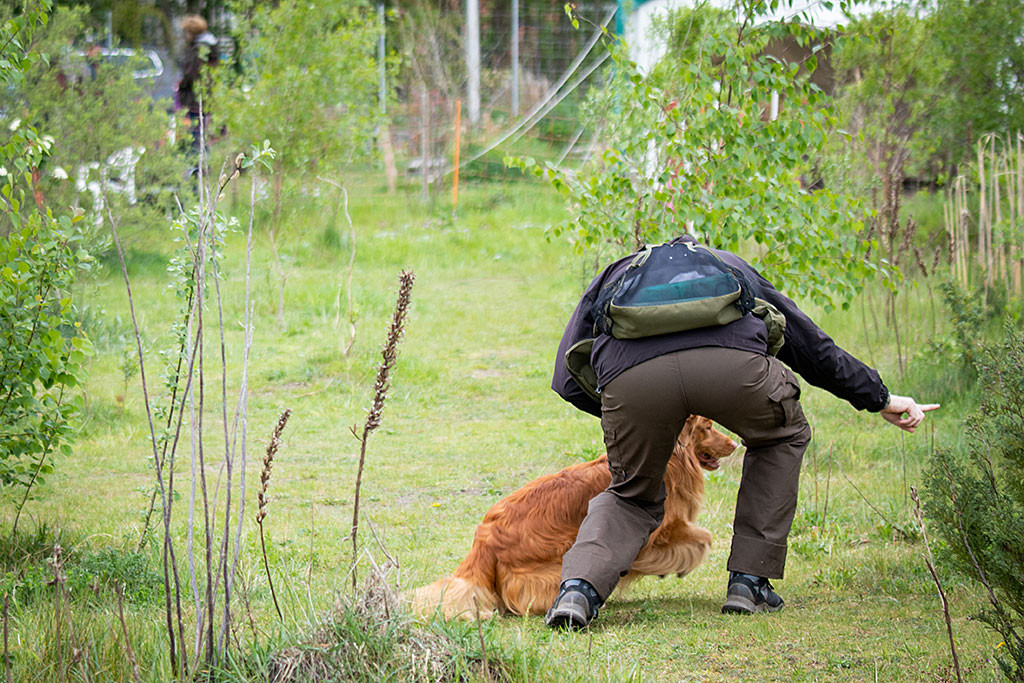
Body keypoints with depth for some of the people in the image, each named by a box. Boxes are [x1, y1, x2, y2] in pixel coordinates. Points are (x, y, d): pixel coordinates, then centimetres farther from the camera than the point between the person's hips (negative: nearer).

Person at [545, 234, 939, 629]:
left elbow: (568, 381, 33)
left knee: (634, 498, 26)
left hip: (629, 375, 1)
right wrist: (880, 400, 58)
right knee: (783, 437, 33)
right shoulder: (736, 268, 44)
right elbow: (814, 348, 47)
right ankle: (749, 582, 25)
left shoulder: (614, 274, 41)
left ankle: (580, 586, -3)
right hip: (731, 362, -1)